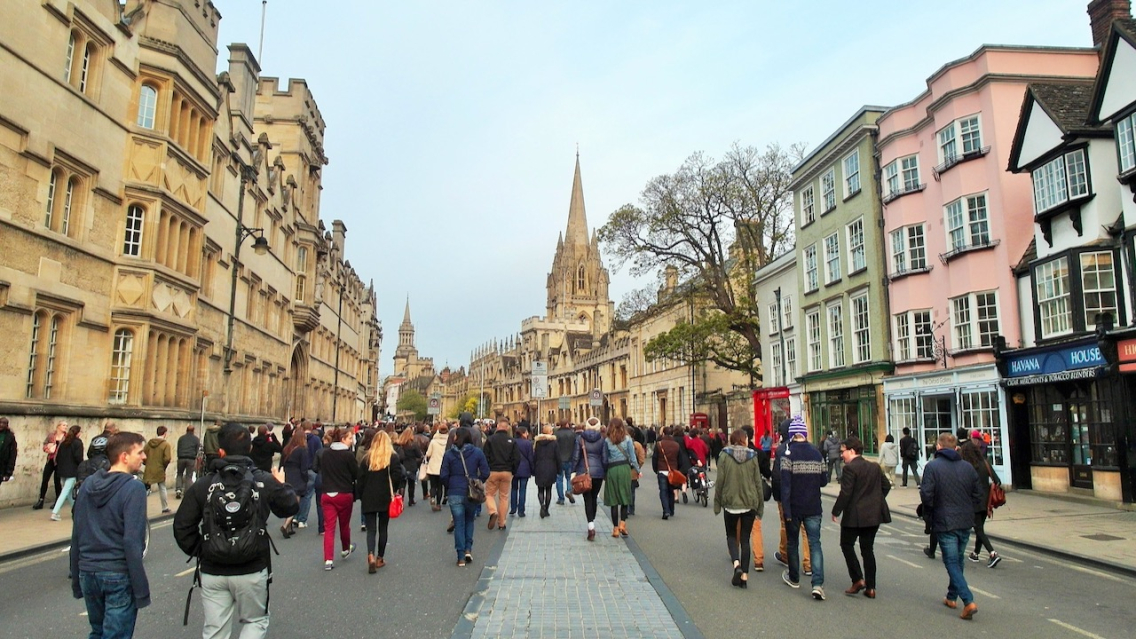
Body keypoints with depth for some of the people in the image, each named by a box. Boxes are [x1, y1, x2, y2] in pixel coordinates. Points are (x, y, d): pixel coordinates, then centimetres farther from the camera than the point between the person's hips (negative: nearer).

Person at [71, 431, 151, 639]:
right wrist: (141, 589, -14)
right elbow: (132, 542, -20)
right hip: (119, 576, -7)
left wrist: (76, 579, 19)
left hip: (88, 573, 7)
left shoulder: (88, 484, 5)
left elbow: (76, 536, 9)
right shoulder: (133, 488, -16)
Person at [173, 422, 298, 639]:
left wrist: (199, 552, 9)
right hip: (252, 571, -1)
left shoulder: (202, 485, -7)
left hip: (213, 572, 1)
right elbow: (290, 507, 5)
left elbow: (182, 526, -6)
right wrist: (281, 486, 24)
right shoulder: (265, 481, -8)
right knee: (255, 621, 20)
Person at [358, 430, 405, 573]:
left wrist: (362, 497, 10)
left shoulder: (367, 458, 2)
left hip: (368, 499, 1)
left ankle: (371, 556, -19)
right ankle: (380, 558, 17)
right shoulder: (393, 457, -4)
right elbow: (397, 476, -13)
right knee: (383, 529, 12)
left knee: (371, 529, 3)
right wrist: (393, 490, 4)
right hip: (386, 498, -1)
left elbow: (361, 479, 3)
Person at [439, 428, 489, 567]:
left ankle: (461, 557, 5)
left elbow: (443, 476, -5)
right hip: (471, 493, 1)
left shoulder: (449, 454, -5)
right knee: (469, 520, 21)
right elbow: (485, 473, -4)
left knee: (459, 524, 6)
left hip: (455, 494, -1)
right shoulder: (477, 452, -3)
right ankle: (468, 549, 10)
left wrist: (450, 486, 12)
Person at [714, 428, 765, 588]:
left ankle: (736, 563, -9)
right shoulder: (753, 456, -1)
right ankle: (744, 575, 7)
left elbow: (720, 481, -5)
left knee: (731, 535, 15)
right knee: (745, 539, 10)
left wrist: (717, 504, 4)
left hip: (730, 502, -1)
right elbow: (758, 483, 2)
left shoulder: (724, 455, -6)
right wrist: (760, 507, 10)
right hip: (749, 503, 1)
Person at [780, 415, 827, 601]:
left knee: (792, 542, 14)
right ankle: (818, 584, -11)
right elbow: (824, 480, 7)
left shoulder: (788, 454, -12)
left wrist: (786, 510, -14)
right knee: (815, 543, 2)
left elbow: (785, 484, -16)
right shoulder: (817, 453, 1)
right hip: (813, 508, 3)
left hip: (794, 507, -3)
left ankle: (794, 578, 28)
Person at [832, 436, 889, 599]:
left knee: (847, 545, 10)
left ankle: (858, 579, 1)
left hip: (854, 515, -7)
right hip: (873, 515, 7)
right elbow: (886, 486, 13)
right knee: (868, 549, 12)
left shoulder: (850, 468, -15)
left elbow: (845, 493, -19)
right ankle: (870, 588, 12)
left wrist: (836, 511, -9)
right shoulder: (875, 467, 7)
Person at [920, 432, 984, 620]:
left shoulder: (932, 466, -11)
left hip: (945, 522, -5)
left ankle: (968, 601, -13)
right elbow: (978, 494, 6)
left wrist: (928, 514, 0)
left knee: (952, 563, 0)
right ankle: (952, 597, 30)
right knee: (958, 561, 19)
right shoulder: (968, 467, 4)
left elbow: (926, 494, -17)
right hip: (966, 522, 5)